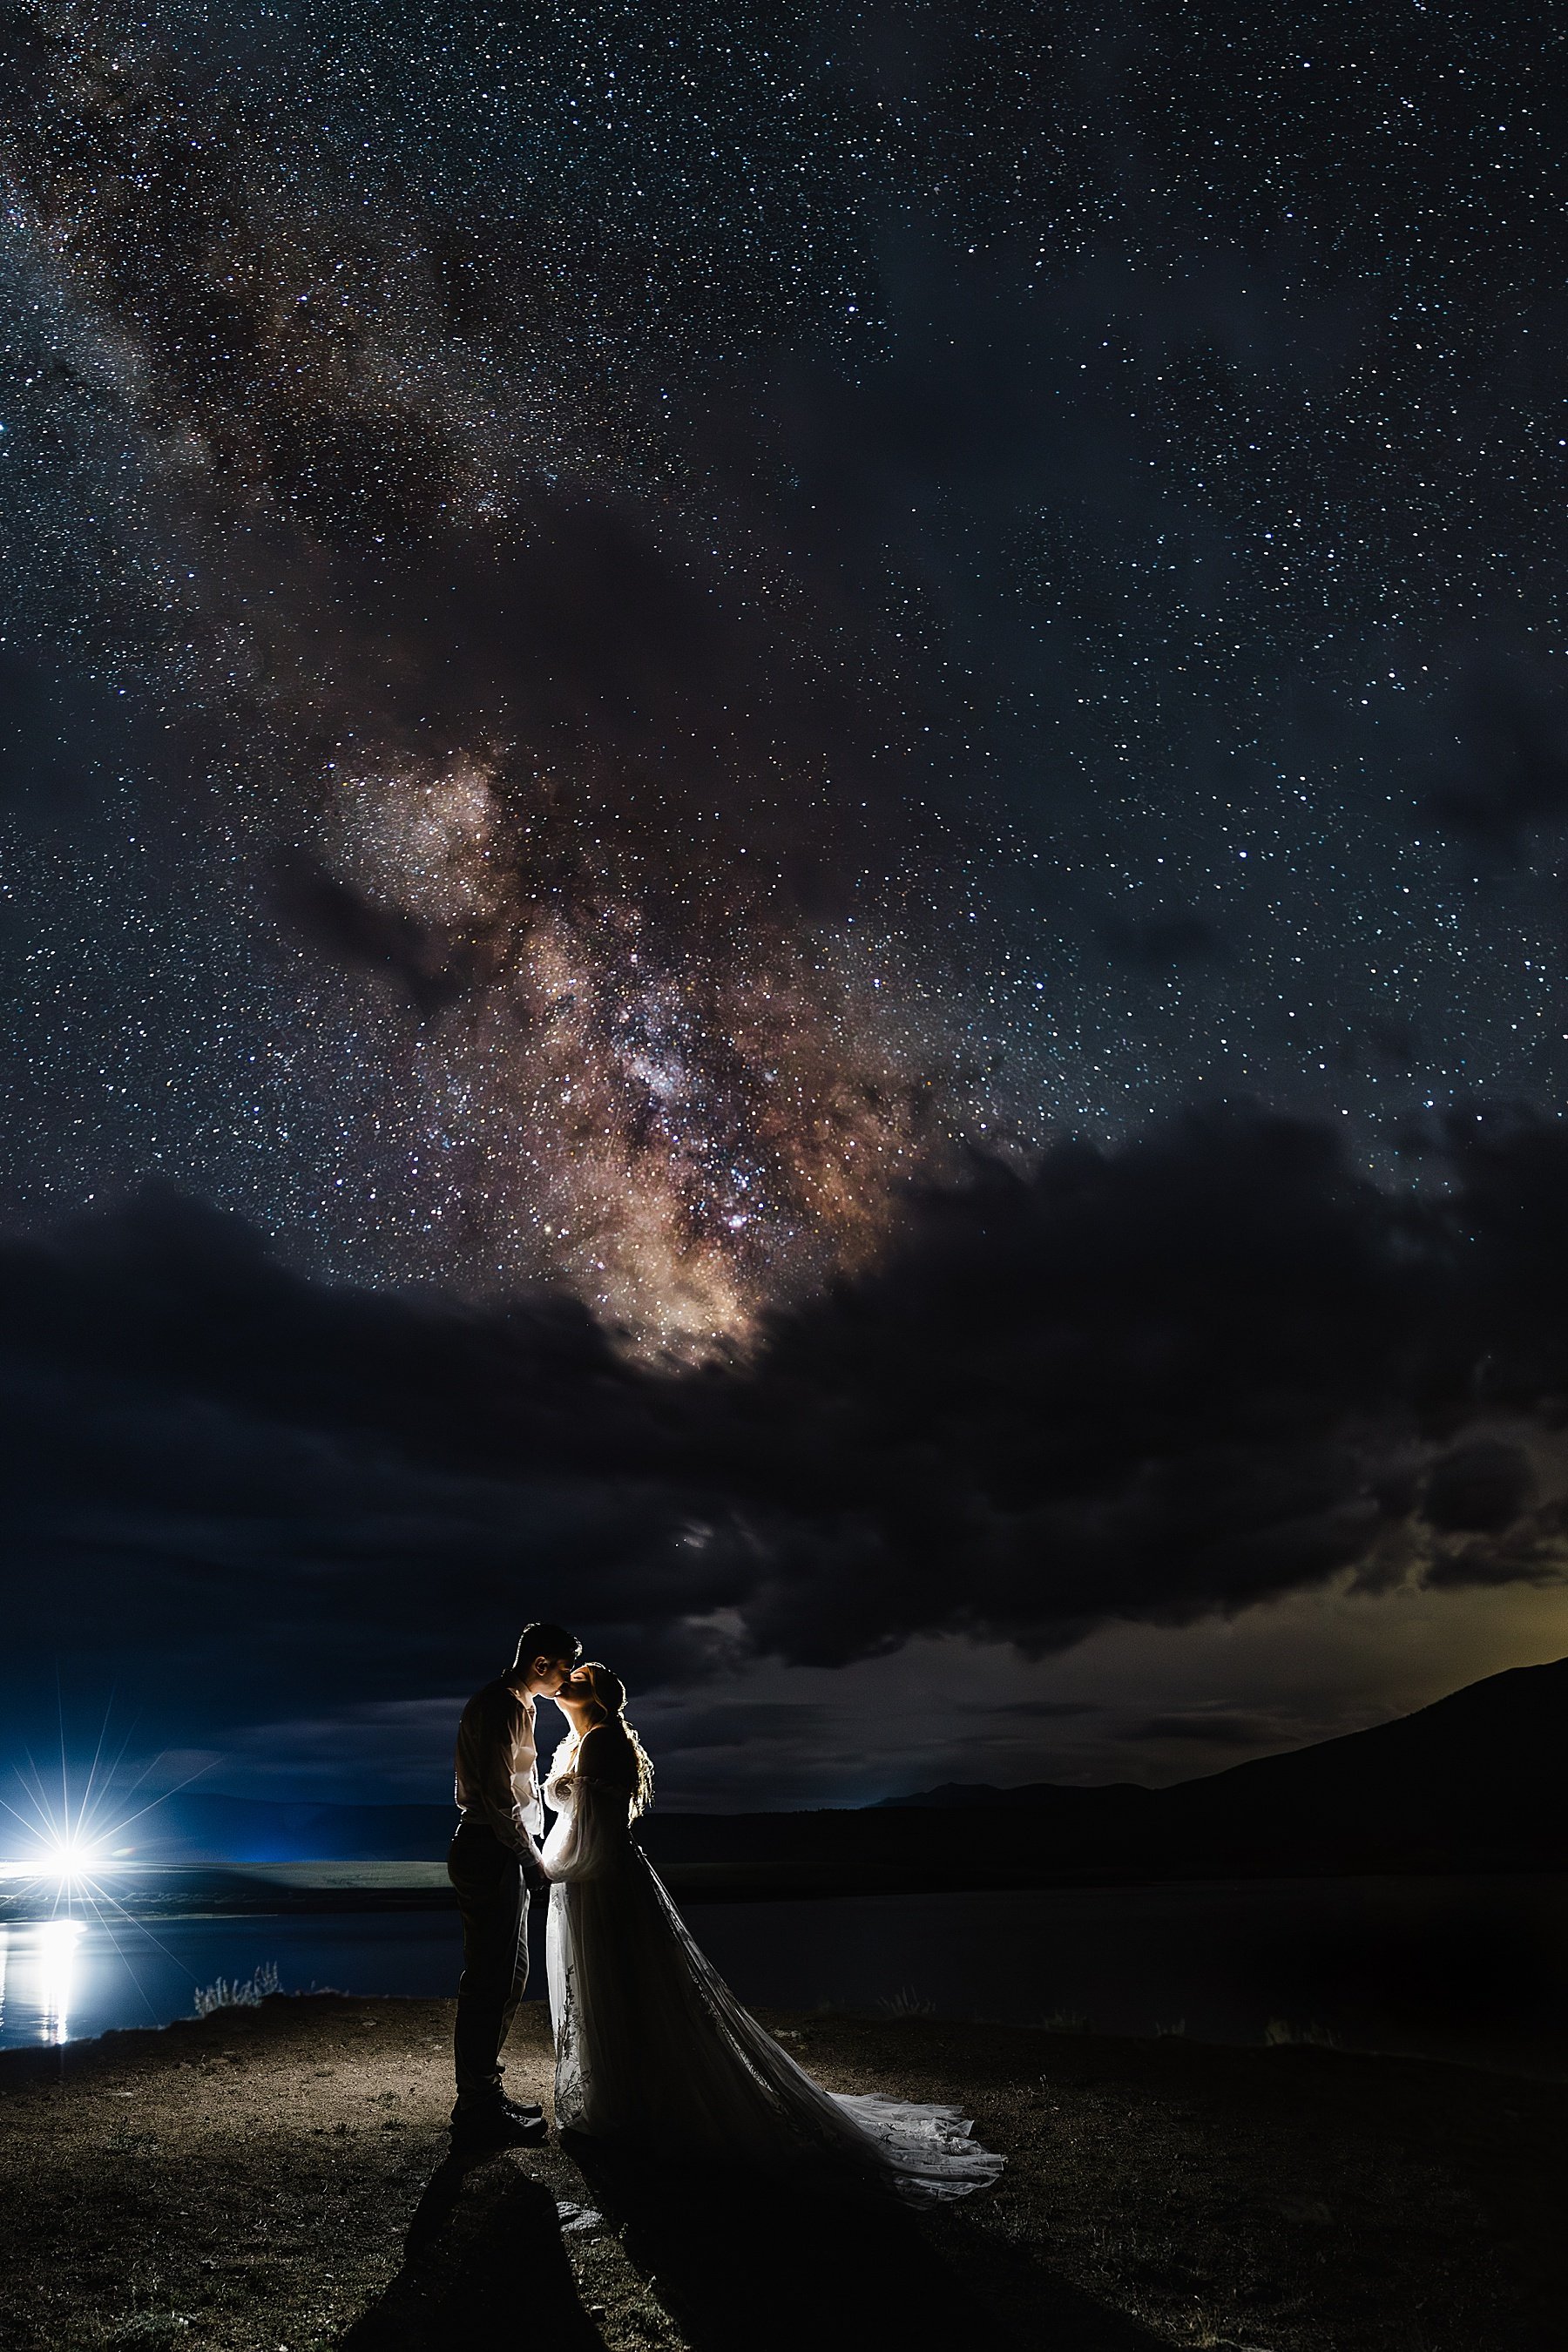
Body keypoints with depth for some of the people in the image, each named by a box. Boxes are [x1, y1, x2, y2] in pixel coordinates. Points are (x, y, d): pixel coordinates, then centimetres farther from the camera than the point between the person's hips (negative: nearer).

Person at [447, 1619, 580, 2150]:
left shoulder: (513, 1705, 18)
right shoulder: (504, 1706, -16)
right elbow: (499, 1796, -23)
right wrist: (532, 1860, -15)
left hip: (496, 1853, 11)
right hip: (493, 1855, -11)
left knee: (507, 1975, 17)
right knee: (491, 1981, -5)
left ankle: (483, 2095, 26)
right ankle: (477, 2113, 3)